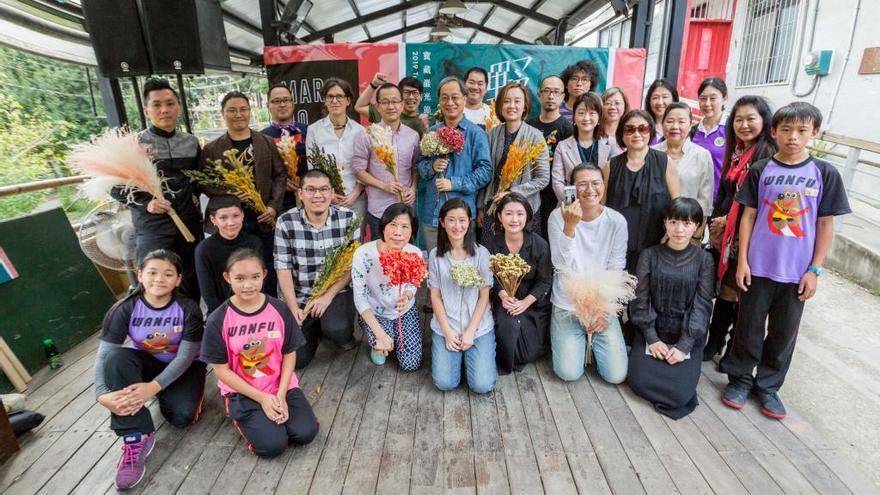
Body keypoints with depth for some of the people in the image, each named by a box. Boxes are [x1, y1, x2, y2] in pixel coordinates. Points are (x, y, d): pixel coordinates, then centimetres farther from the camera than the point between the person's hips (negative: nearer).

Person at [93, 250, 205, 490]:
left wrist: (153, 387, -35)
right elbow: (104, 356, -20)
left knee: (181, 416, -26)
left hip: (182, 367, -2)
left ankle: (163, 395, 14)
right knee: (117, 357, -31)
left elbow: (185, 357, -21)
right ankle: (136, 436, -23)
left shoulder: (188, 309, -20)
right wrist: (102, 394, -38)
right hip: (145, 363, 2)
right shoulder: (124, 310, -16)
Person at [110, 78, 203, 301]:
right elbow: (116, 188, -4)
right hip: (152, 228, -4)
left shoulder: (191, 142, 6)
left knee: (192, 284, 15)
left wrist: (195, 195, 5)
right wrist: (145, 203, -18)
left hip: (190, 223, 4)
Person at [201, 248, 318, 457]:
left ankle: (275, 410, 15)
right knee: (273, 445, -17)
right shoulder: (218, 320, -13)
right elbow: (221, 370, -9)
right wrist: (262, 398, -13)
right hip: (243, 392, -2)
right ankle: (240, 415, 12)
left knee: (306, 433, -13)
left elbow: (289, 354, -1)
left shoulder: (279, 309, -8)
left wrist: (281, 395, -12)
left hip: (282, 385, 2)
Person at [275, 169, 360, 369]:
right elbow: (283, 267, -5)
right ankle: (315, 328, 28)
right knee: (297, 358, -4)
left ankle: (345, 334, 7)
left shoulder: (348, 218, -7)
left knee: (336, 329, -31)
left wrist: (328, 295, -14)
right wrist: (293, 307, -11)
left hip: (338, 291, -1)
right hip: (301, 297, 2)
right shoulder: (286, 222, -8)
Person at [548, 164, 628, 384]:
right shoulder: (558, 216, -12)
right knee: (569, 373, -7)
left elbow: (616, 272, -3)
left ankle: (593, 340, 26)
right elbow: (562, 266, -21)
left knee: (616, 375, -3)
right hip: (566, 305, -1)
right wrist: (569, 226, -34)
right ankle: (580, 341, 25)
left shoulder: (616, 221, -7)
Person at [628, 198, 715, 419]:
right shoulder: (649, 255, -1)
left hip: (688, 336, 0)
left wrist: (684, 346, -14)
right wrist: (652, 339, -11)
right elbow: (641, 299, -2)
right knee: (639, 381, -16)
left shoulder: (704, 259, -2)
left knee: (681, 392, -16)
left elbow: (702, 306, -6)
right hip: (652, 330, 1)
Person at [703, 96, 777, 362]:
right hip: (724, 235, 6)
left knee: (740, 293, 3)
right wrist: (715, 224, 11)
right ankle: (714, 343, 27)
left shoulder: (770, 155, -11)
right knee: (723, 289, 14)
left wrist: (729, 221, -9)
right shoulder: (734, 152, 12)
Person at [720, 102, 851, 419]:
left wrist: (814, 269, -3)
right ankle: (739, 379, 25)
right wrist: (742, 260, -4)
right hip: (758, 267, -1)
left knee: (784, 333, 12)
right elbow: (748, 216, 0)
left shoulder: (825, 174, 0)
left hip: (797, 272, 1)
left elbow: (826, 225, 2)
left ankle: (768, 385, 28)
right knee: (749, 327, 8)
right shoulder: (760, 171, -1)